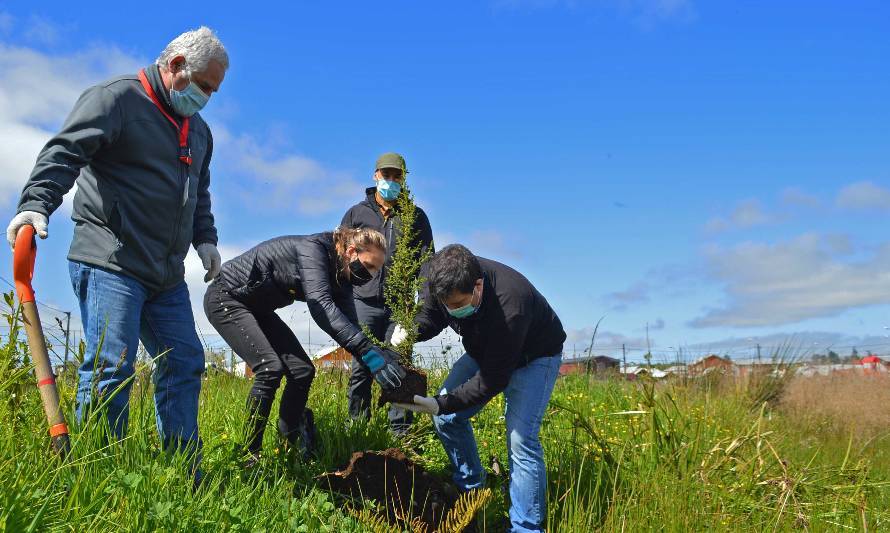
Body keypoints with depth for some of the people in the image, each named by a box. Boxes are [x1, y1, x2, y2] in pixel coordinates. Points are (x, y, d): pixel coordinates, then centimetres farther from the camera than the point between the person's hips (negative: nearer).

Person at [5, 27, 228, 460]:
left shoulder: (199, 131, 21)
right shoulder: (116, 98, -4)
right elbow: (63, 152, -16)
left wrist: (205, 239, 18)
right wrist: (37, 203, -32)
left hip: (166, 276, 8)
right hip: (110, 264, -8)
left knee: (184, 363, 6)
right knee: (111, 368, -12)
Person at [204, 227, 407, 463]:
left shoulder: (339, 277, -3)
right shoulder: (313, 248, -29)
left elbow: (347, 326, -10)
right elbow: (321, 305, -44)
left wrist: (380, 353, -28)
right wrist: (367, 351, -52)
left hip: (257, 308, 9)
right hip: (225, 298, -9)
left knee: (302, 370, -3)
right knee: (270, 367, -23)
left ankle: (289, 444, 11)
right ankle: (250, 456, -14)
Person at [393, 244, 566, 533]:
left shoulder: (509, 306, -43)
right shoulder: (444, 283, -24)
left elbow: (493, 379, -34)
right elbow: (428, 318, -5)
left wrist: (441, 404, -38)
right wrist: (407, 330, -28)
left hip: (533, 355, -7)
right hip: (485, 350, 7)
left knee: (520, 438, -20)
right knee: (447, 418, 1)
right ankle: (471, 492, 21)